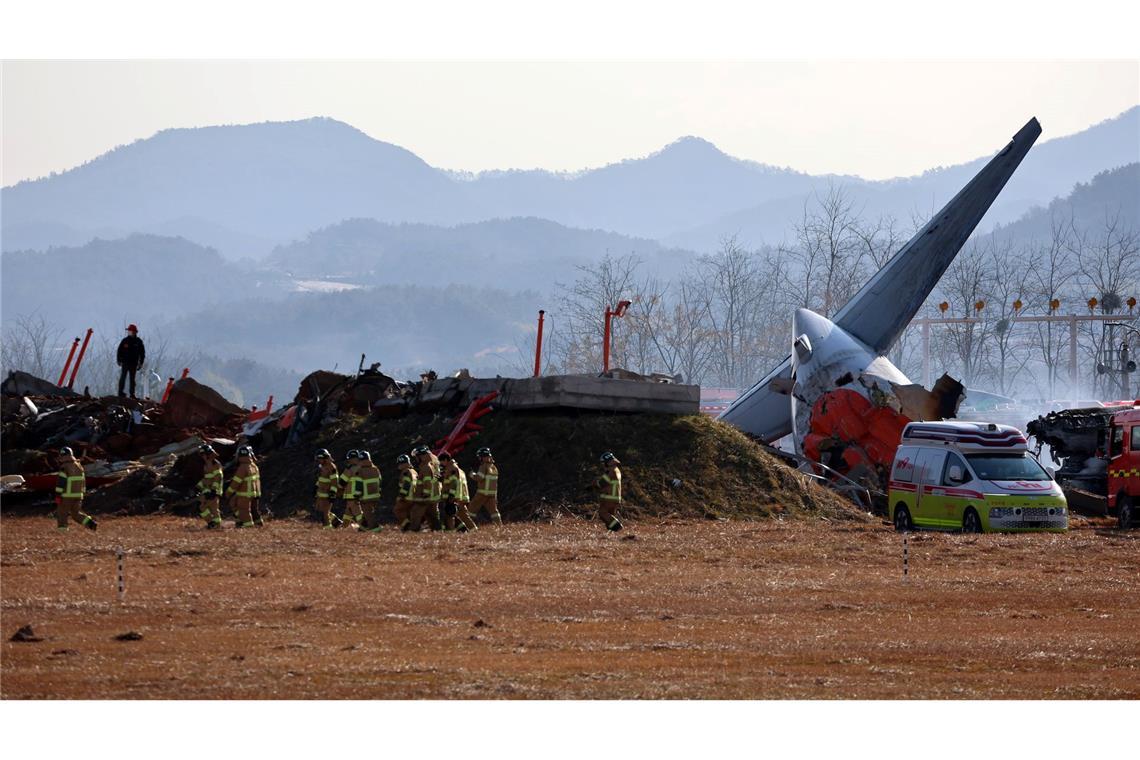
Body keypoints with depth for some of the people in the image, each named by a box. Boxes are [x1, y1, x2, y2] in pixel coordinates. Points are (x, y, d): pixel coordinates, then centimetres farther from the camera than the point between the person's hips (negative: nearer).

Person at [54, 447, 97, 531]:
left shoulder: (64, 468, -12)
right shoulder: (79, 467, 11)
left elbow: (61, 482, -16)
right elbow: (83, 482, 17)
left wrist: (58, 495, -14)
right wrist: (82, 493, 23)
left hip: (67, 496, -7)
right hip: (78, 495, 7)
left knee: (62, 514, 4)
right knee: (76, 514, 14)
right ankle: (90, 523, -2)